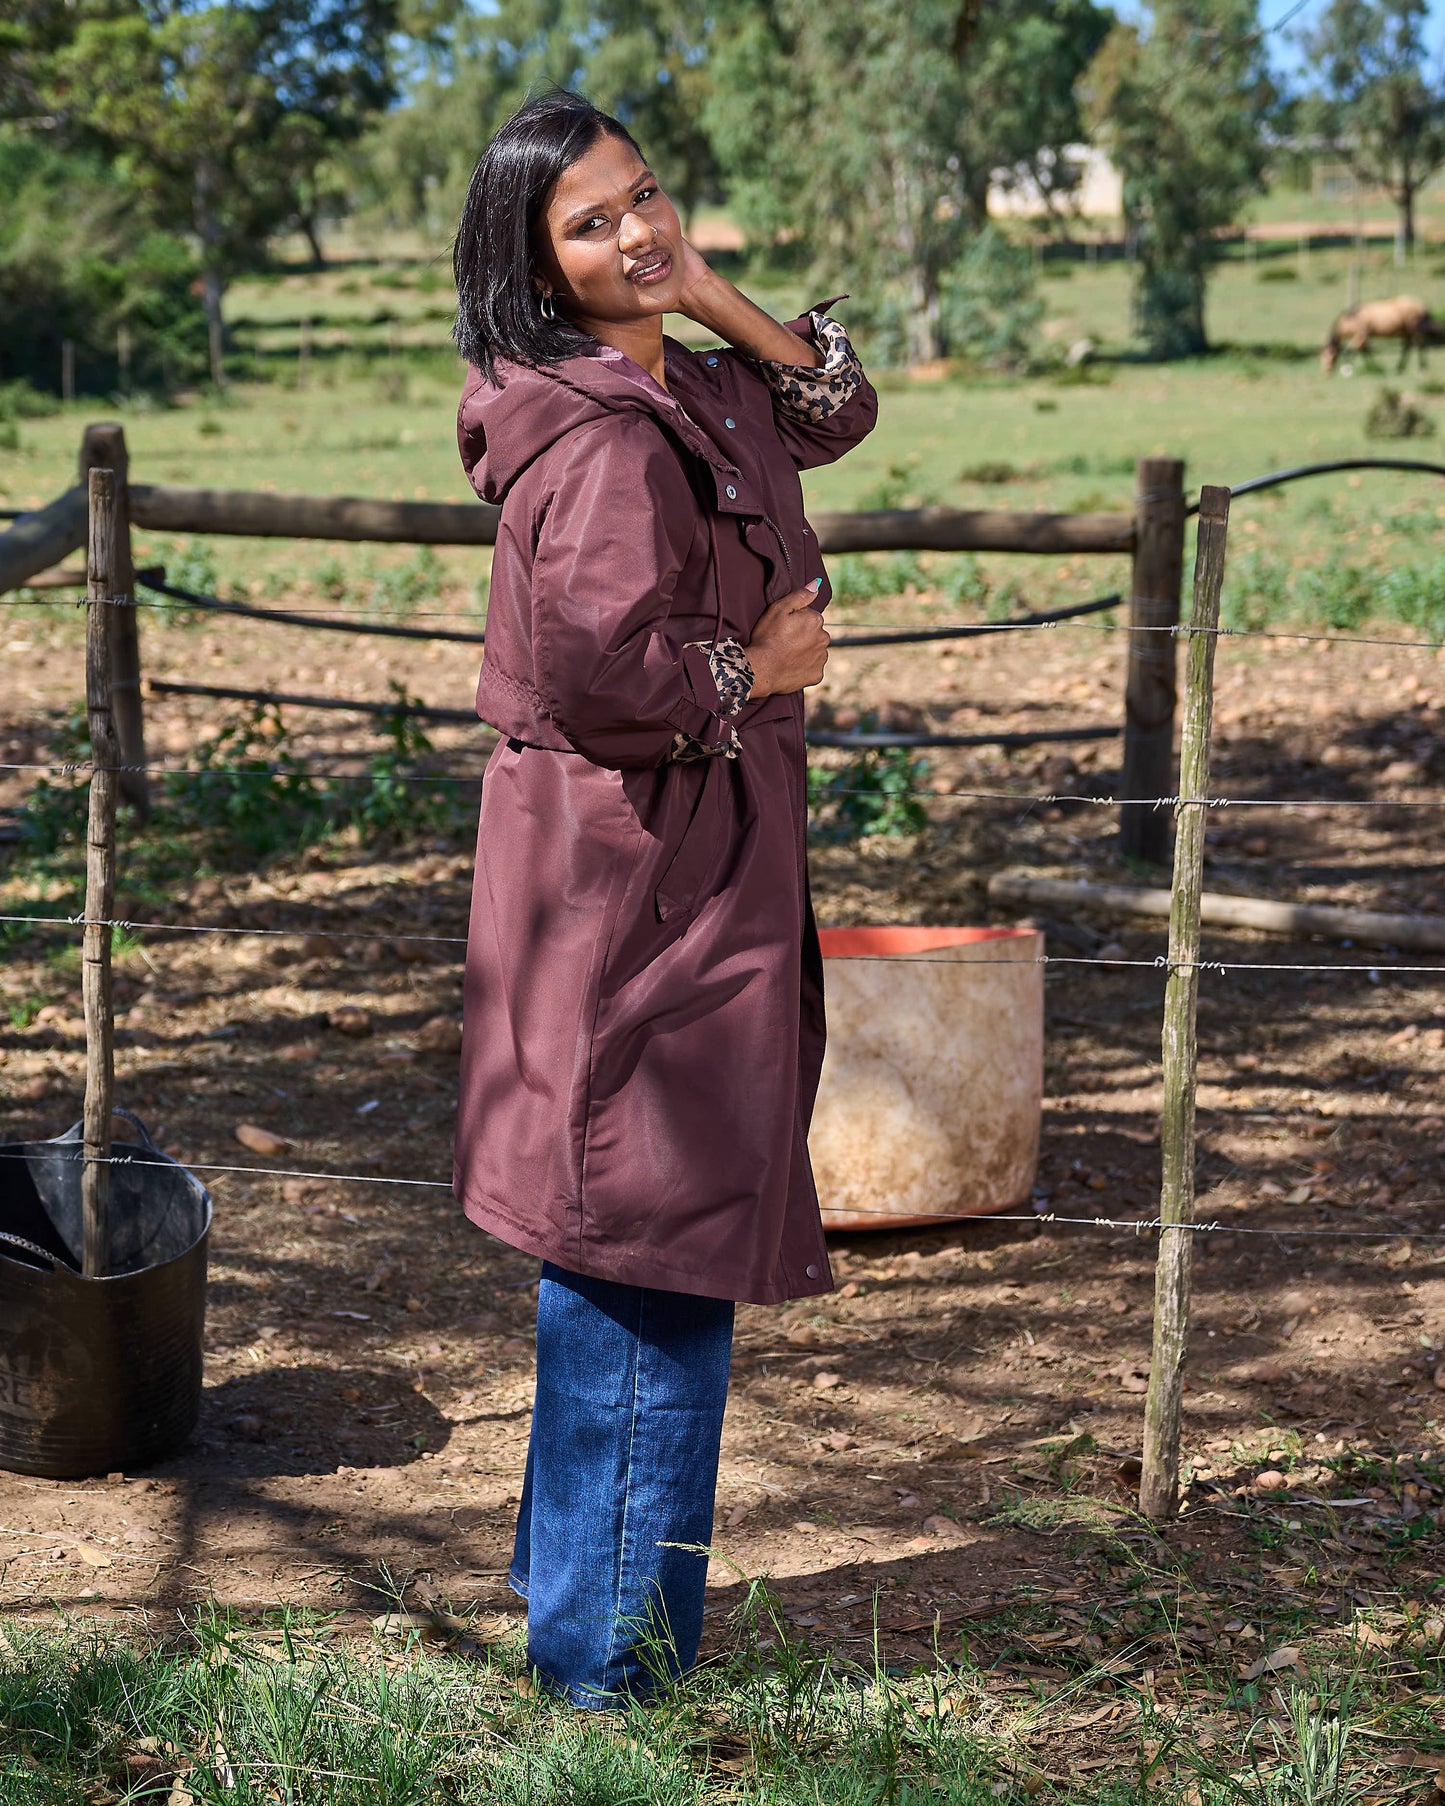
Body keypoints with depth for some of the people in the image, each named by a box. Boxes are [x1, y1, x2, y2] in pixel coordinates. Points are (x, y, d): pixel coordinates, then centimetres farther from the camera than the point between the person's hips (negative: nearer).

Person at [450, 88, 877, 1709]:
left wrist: (713, 296, 4)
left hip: (690, 851, 10)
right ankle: (613, 1644, 9)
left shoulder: (692, 386, 10)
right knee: (657, 1255, -2)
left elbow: (837, 411, 19)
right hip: (640, 865, -10)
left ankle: (569, 1580, 35)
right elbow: (599, 666, -31)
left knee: (615, 1245, 20)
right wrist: (758, 669, -13)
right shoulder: (596, 433, -20)